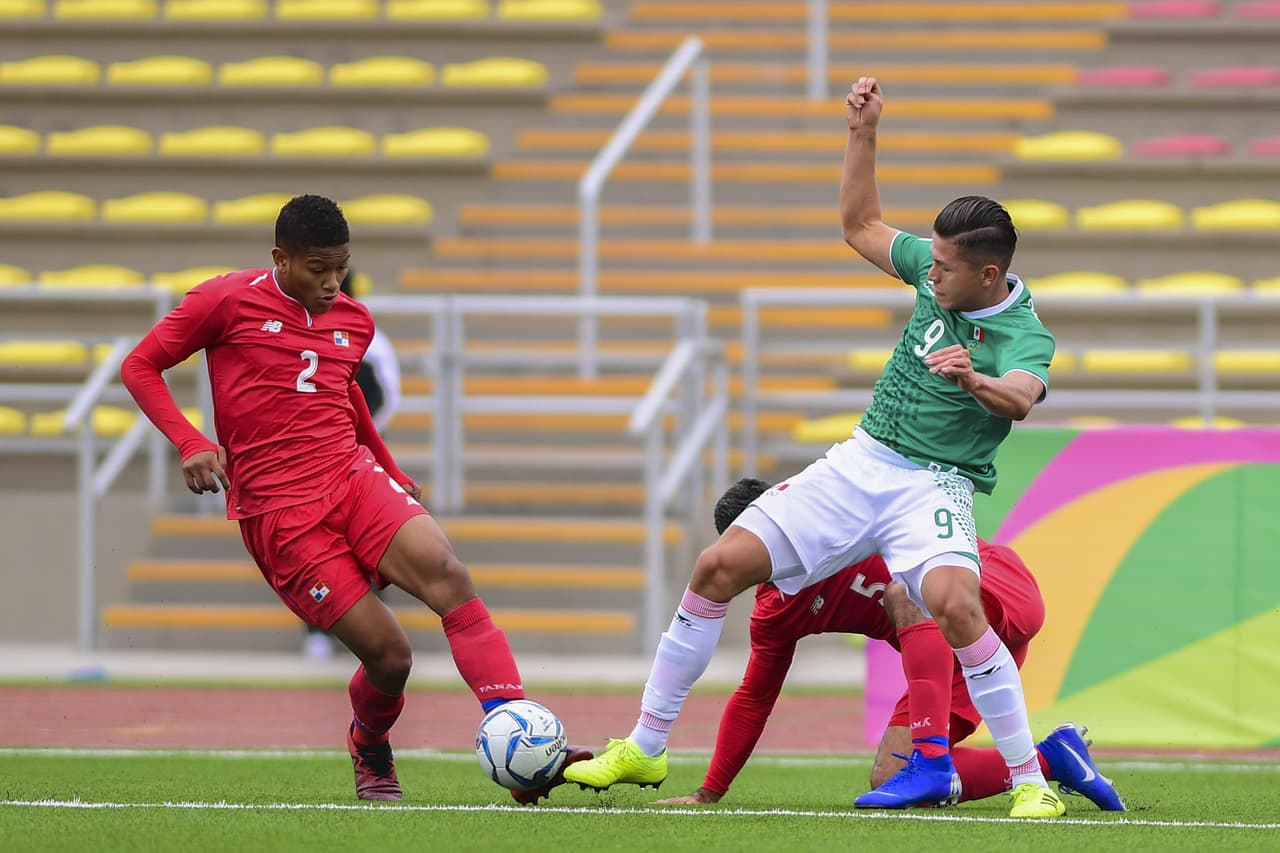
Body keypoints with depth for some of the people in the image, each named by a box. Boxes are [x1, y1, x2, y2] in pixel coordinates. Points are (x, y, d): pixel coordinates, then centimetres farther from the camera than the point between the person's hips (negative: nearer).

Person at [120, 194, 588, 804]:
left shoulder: (353, 322, 15)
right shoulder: (227, 302, -1)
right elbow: (140, 367, 3)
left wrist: (391, 472, 36)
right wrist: (190, 443, -11)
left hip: (355, 478, 4)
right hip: (279, 513, -4)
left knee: (444, 571, -27)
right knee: (389, 655, -13)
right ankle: (369, 749, 23)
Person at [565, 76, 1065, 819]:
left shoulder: (1026, 338, -14)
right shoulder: (940, 272, 4)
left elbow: (1020, 399, -36)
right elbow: (861, 226, 20)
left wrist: (977, 381, -58)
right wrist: (864, 134, 8)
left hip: (934, 485, -6)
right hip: (861, 462, 6)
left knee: (953, 602, -35)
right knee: (721, 567, -3)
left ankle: (1031, 780, -22)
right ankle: (645, 747, 10)